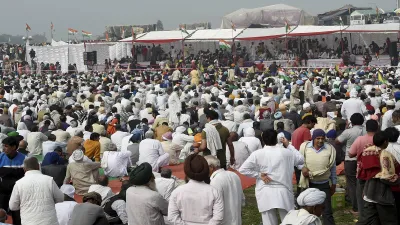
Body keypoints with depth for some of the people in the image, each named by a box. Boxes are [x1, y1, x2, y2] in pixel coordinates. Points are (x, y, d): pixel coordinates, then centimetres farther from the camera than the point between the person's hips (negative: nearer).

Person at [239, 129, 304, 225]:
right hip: (283, 192, 0)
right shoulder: (286, 152, -2)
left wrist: (259, 175, -3)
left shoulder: (257, 154, -5)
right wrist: (288, 146, 18)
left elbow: (243, 170, -9)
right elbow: (301, 160, 15)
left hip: (265, 194, 0)